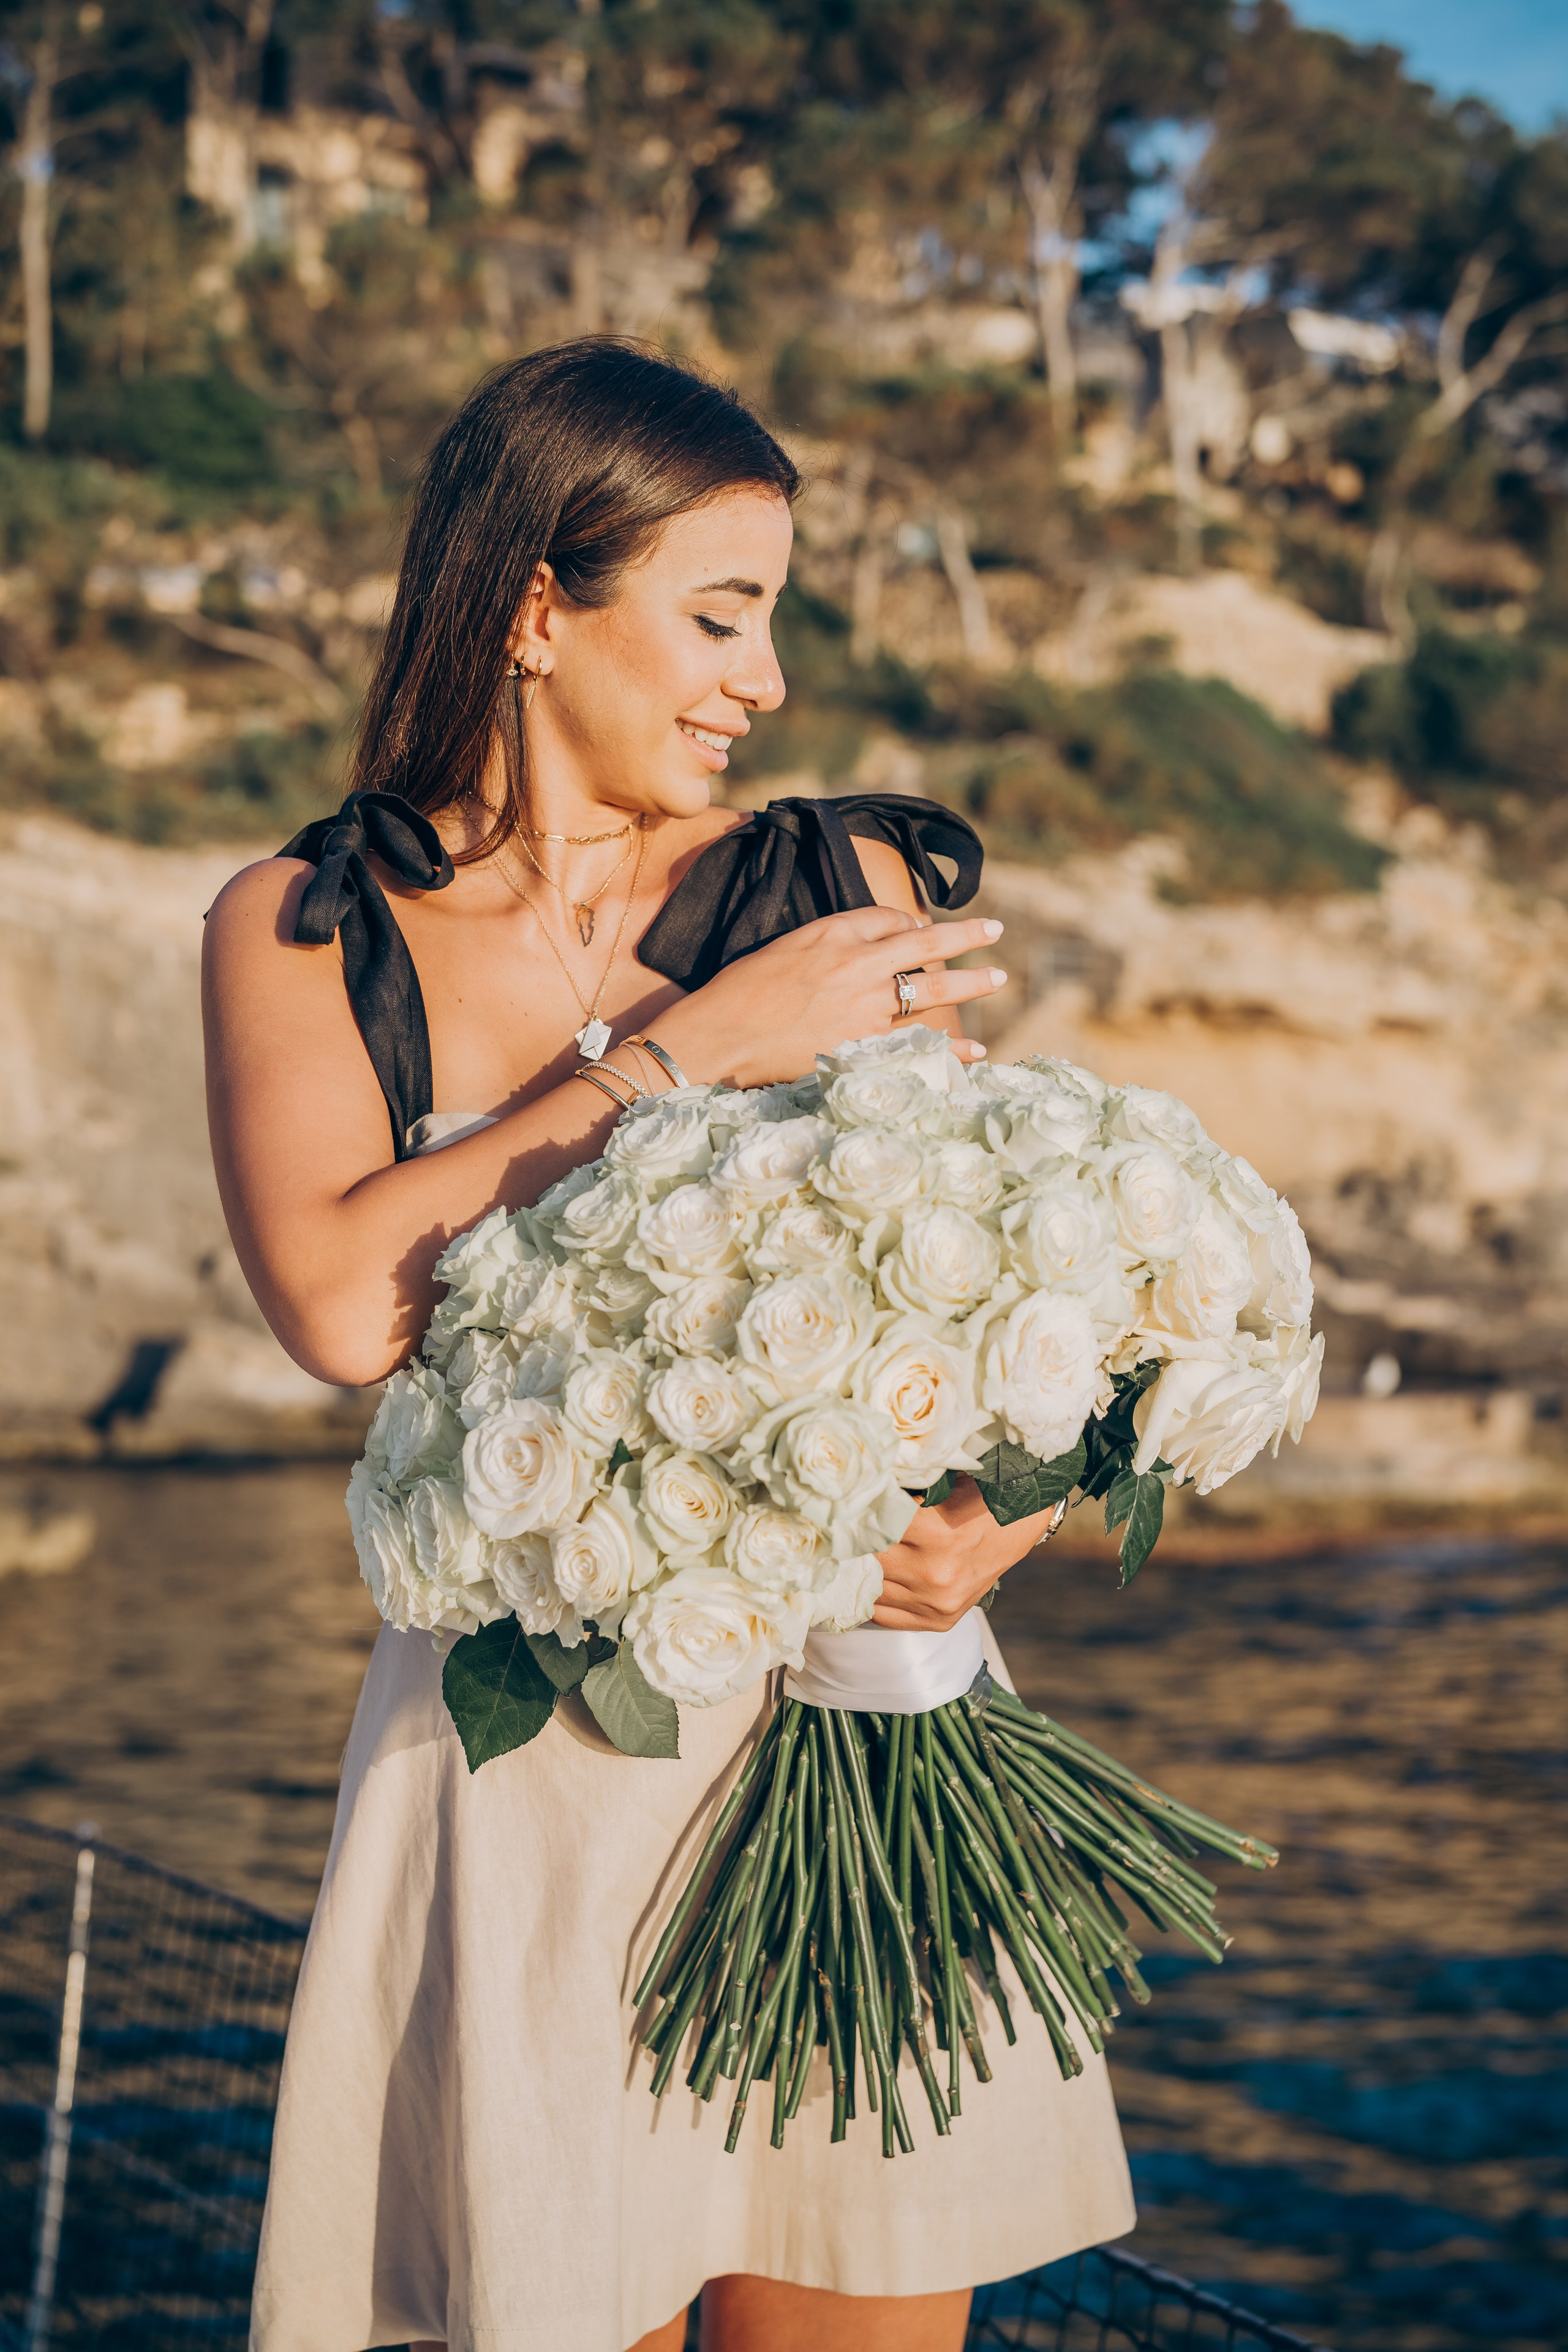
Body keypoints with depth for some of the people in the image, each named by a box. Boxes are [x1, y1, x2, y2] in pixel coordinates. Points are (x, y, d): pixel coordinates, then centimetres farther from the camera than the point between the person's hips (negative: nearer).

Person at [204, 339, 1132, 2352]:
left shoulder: (849, 893, 4)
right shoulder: (301, 934, 1)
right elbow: (338, 1301, -16)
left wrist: (994, 1523, -16)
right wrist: (696, 1048, -15)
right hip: (523, 1757, -1)